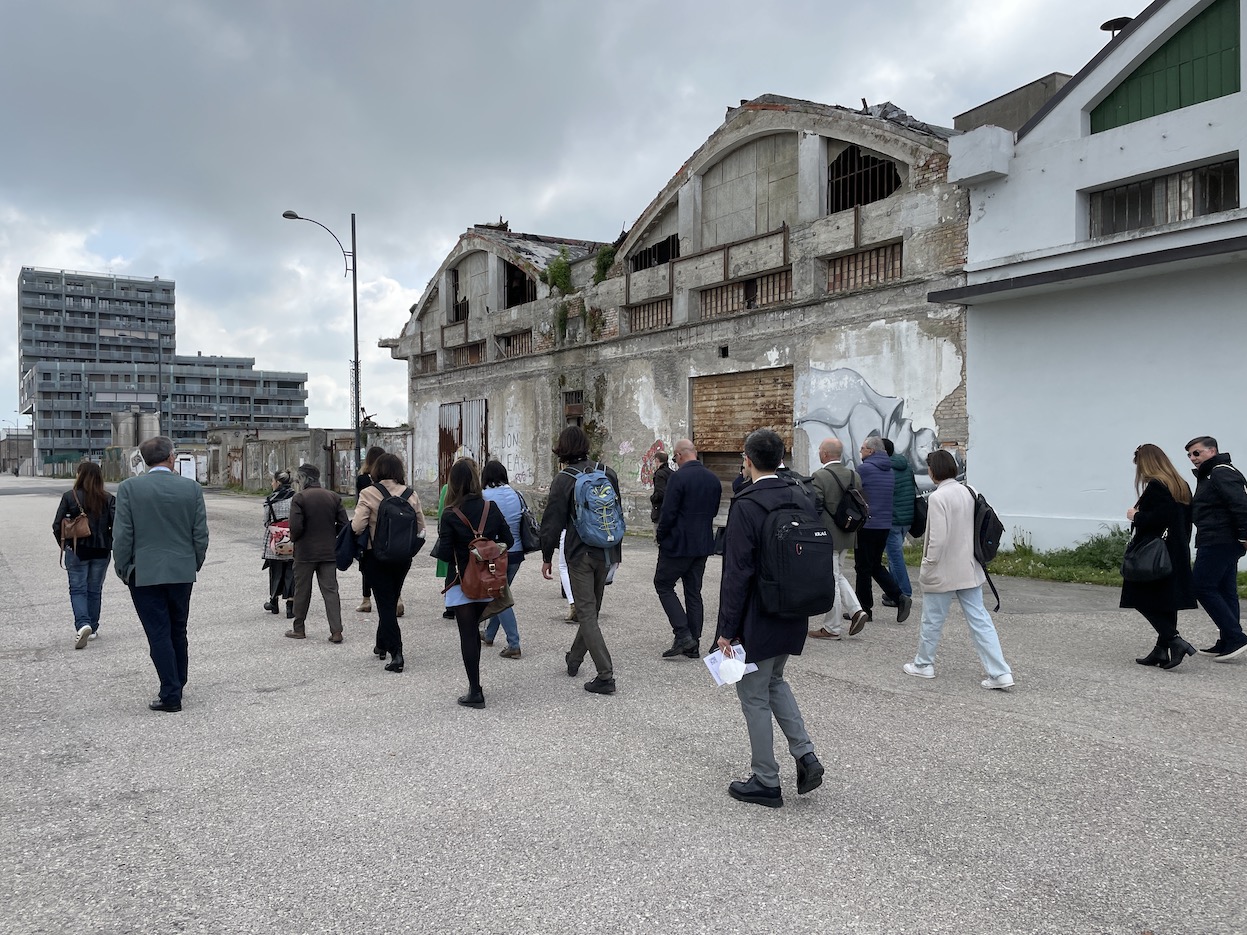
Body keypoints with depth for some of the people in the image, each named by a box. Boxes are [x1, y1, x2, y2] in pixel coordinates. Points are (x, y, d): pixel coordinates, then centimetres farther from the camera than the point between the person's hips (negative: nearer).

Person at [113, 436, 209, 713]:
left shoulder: (129, 487, -8)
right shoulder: (192, 488, -3)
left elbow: (122, 535, -8)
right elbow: (201, 534, -1)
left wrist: (123, 570, 5)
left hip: (144, 573, -2)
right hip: (182, 572, 3)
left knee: (158, 633, 2)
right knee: (178, 632, 16)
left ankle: (171, 695, 3)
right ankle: (177, 686, 27)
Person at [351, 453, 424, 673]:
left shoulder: (368, 494, -12)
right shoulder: (411, 494, -2)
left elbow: (357, 526, -18)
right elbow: (420, 527, 2)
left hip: (376, 556, -3)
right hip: (403, 556, 4)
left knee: (385, 603, 0)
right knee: (391, 601, 20)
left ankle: (396, 652, -10)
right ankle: (382, 644, 35)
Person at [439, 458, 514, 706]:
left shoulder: (450, 515, -14)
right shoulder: (491, 508, -3)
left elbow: (445, 553, -14)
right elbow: (508, 541, 1)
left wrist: (459, 555, 7)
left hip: (462, 582, -4)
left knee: (468, 634, 2)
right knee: (473, 630, 19)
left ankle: (475, 691, 3)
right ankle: (475, 687, 26)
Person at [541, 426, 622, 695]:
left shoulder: (564, 479, -11)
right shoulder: (608, 473, 5)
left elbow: (552, 522, -11)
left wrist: (547, 557, 1)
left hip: (580, 554, -6)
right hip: (606, 553, 6)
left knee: (587, 614, -1)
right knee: (591, 609, 19)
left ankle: (605, 676, -7)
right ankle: (574, 658, 38)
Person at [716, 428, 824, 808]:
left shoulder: (746, 506, -20)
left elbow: (737, 574, -21)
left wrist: (727, 629, -14)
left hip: (758, 620, -7)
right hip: (793, 618, 7)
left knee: (754, 695, 8)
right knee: (774, 680, 27)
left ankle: (766, 783, 18)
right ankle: (805, 755, 18)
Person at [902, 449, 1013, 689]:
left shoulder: (937, 497, -18)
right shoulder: (967, 492, 5)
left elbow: (938, 538, -22)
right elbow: (973, 529, 11)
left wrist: (927, 566, -13)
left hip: (943, 571, -7)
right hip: (969, 570, 7)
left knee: (932, 620, 10)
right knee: (979, 620, 7)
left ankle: (923, 664, 26)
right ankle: (1000, 672, 3)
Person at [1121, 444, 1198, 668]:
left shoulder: (1155, 486, -16)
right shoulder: (1182, 486, 12)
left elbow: (1158, 518, -26)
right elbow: (1187, 521, 13)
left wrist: (1136, 516, -10)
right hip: (1178, 555, 9)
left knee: (1146, 601, -1)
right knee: (1166, 604, 11)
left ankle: (1174, 641, -12)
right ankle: (1161, 650, 16)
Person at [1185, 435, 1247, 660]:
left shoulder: (1221, 473, -12)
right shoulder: (1208, 476, 21)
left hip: (1218, 542, -11)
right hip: (1225, 543, 11)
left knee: (1202, 587, -9)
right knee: (1225, 591, 11)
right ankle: (1228, 642, 16)